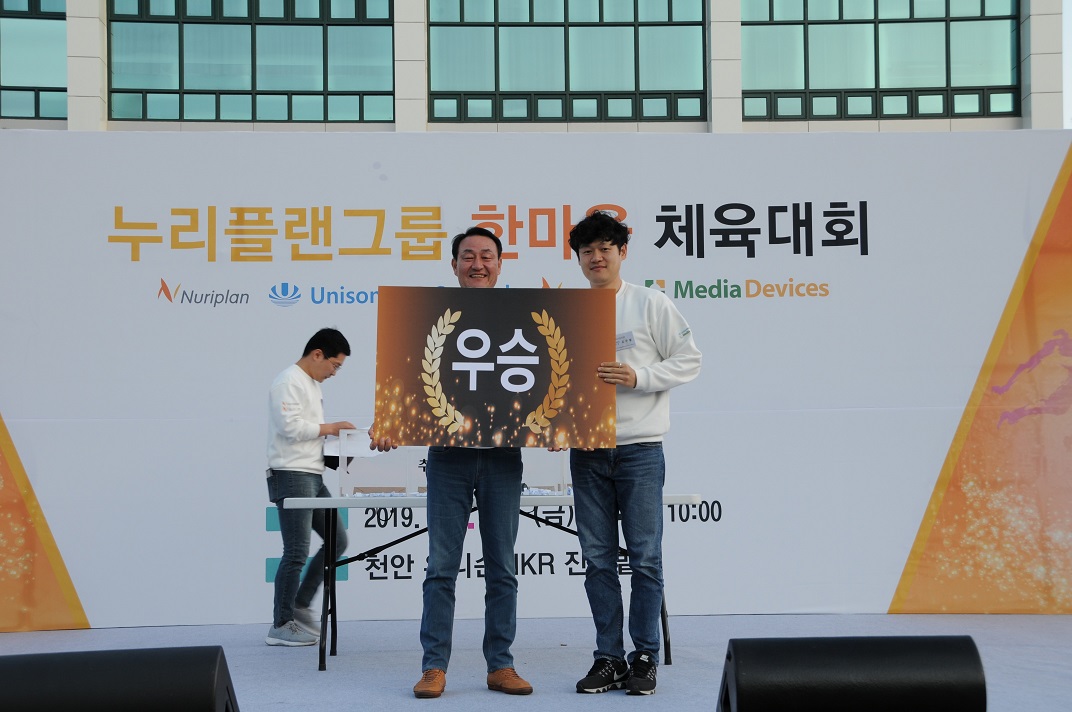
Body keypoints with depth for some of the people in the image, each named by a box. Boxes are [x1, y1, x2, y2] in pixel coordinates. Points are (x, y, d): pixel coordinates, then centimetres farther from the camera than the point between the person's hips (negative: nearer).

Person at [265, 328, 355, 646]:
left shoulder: (313, 384, 20)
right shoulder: (288, 382, -10)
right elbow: (290, 426, -20)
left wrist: (333, 434, 11)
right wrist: (330, 428, -12)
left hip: (314, 477, 10)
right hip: (291, 477, -10)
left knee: (337, 540, 11)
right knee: (297, 553, -7)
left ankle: (299, 605, 19)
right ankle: (280, 627, 1)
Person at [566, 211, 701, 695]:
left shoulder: (651, 304, 1)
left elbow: (688, 361, -1)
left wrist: (637, 377, -15)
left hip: (639, 448, -3)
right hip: (586, 449, 4)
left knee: (644, 556, -1)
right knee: (597, 558, 6)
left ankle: (645, 658, 8)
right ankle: (609, 658, 14)